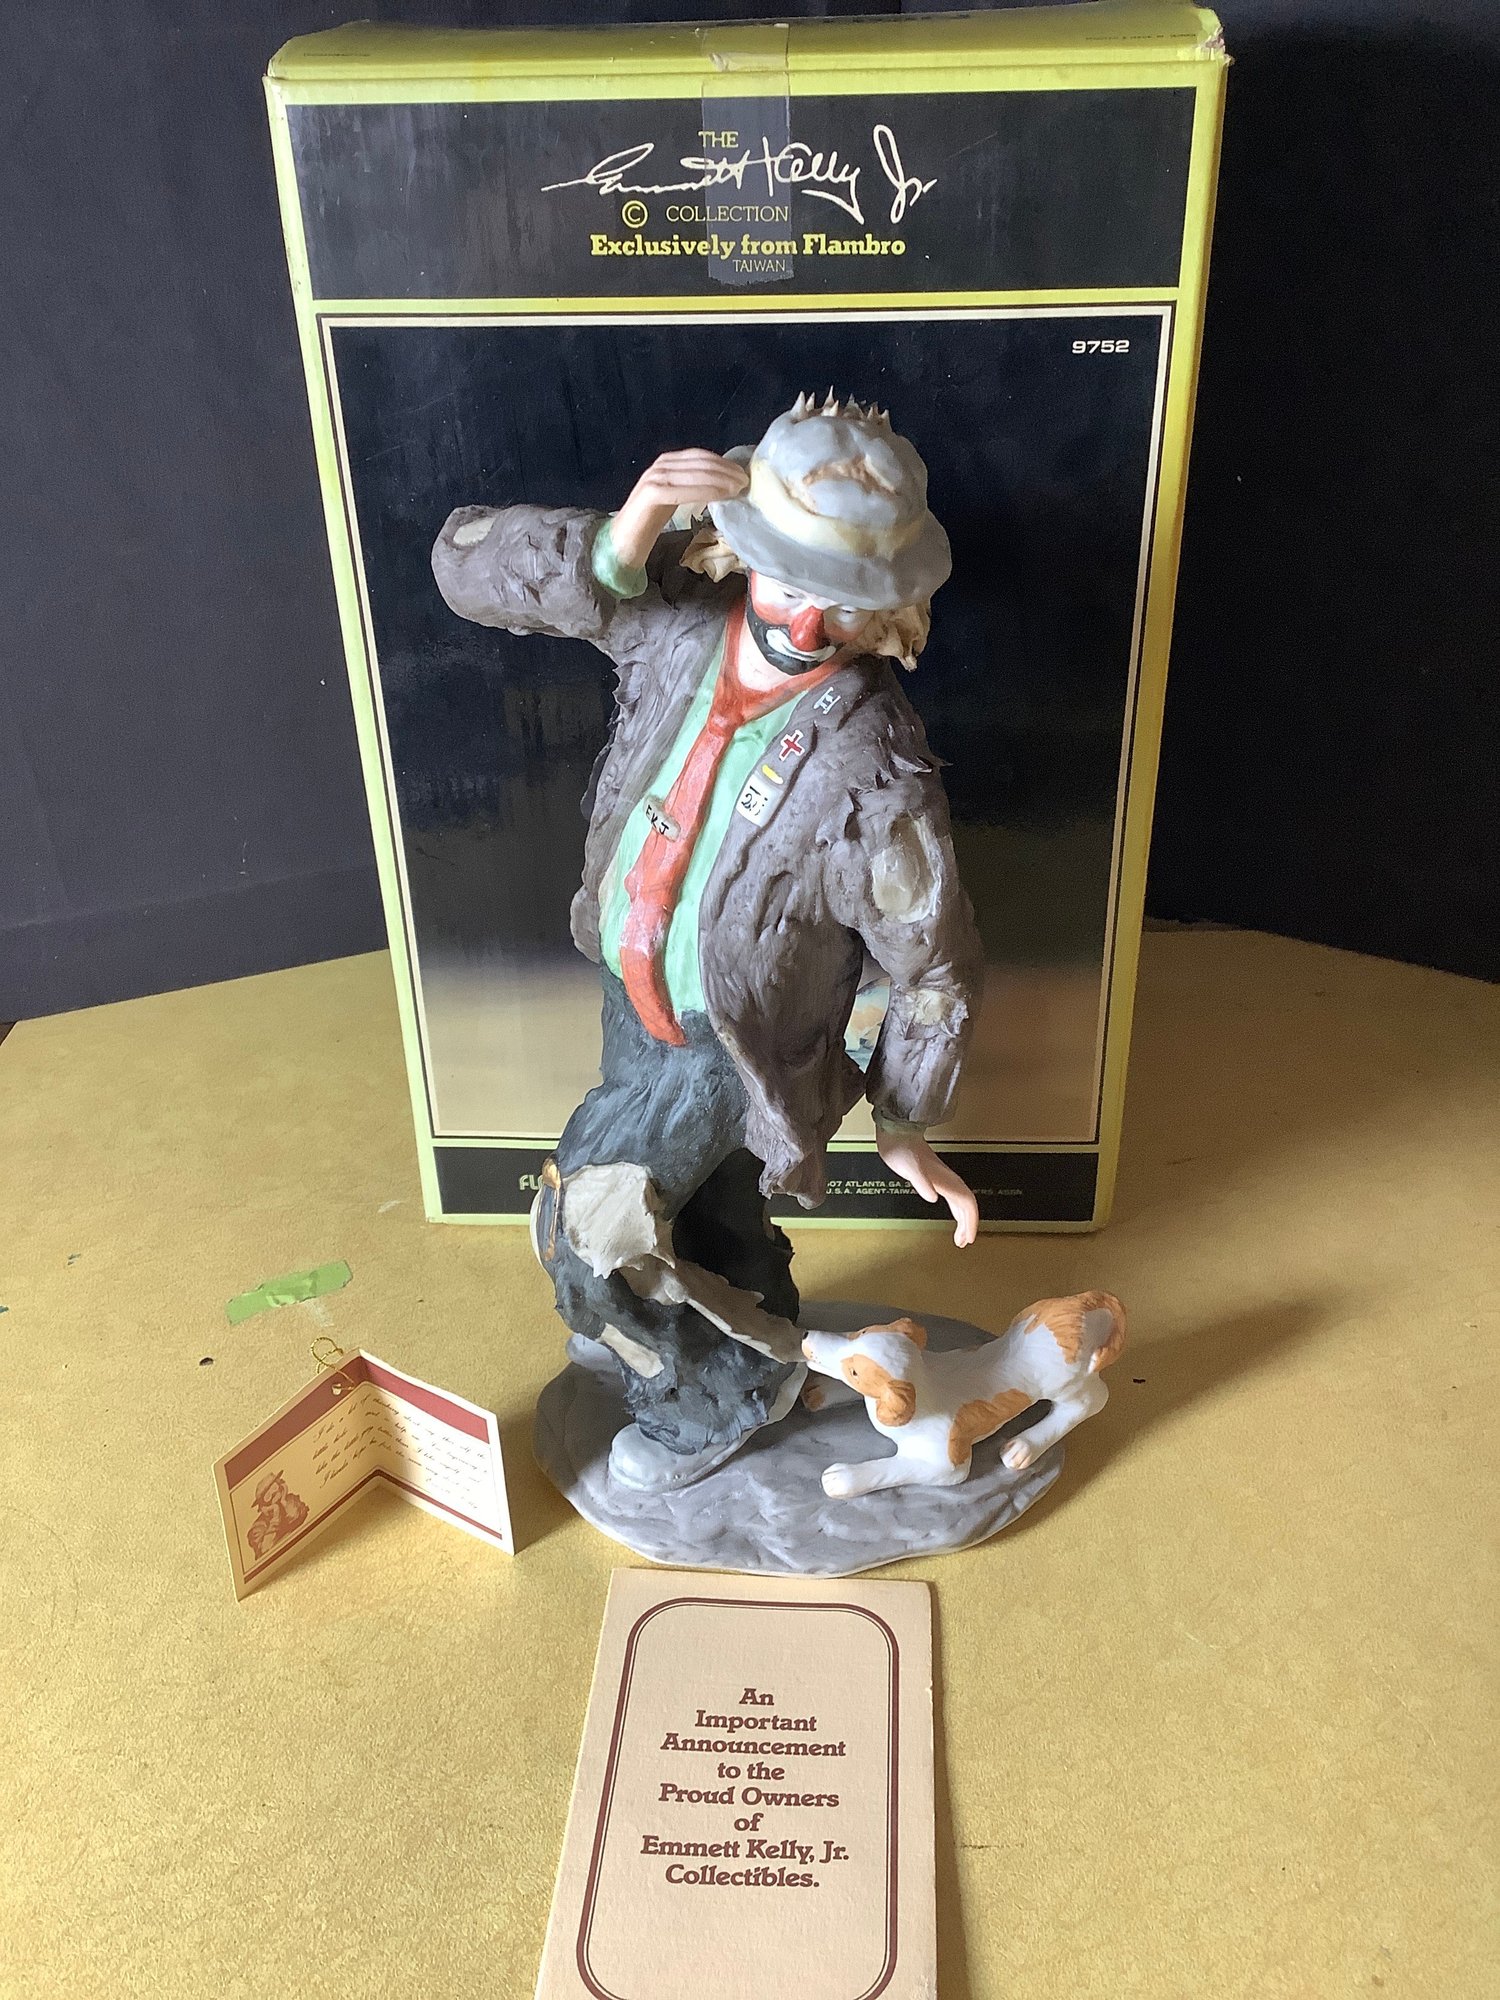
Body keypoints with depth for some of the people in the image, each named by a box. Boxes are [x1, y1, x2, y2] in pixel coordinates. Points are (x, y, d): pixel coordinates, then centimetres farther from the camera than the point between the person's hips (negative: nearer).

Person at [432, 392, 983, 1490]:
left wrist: (904, 1129, -7)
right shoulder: (679, 612, -20)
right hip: (635, 989, 6)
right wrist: (619, 541, -38)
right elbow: (468, 562, -19)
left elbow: (939, 970, -19)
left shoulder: (871, 770, -33)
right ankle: (759, 1356, 57)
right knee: (709, 1216, 26)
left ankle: (710, 1400, 29)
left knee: (589, 1238, -3)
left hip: (732, 1041, -6)